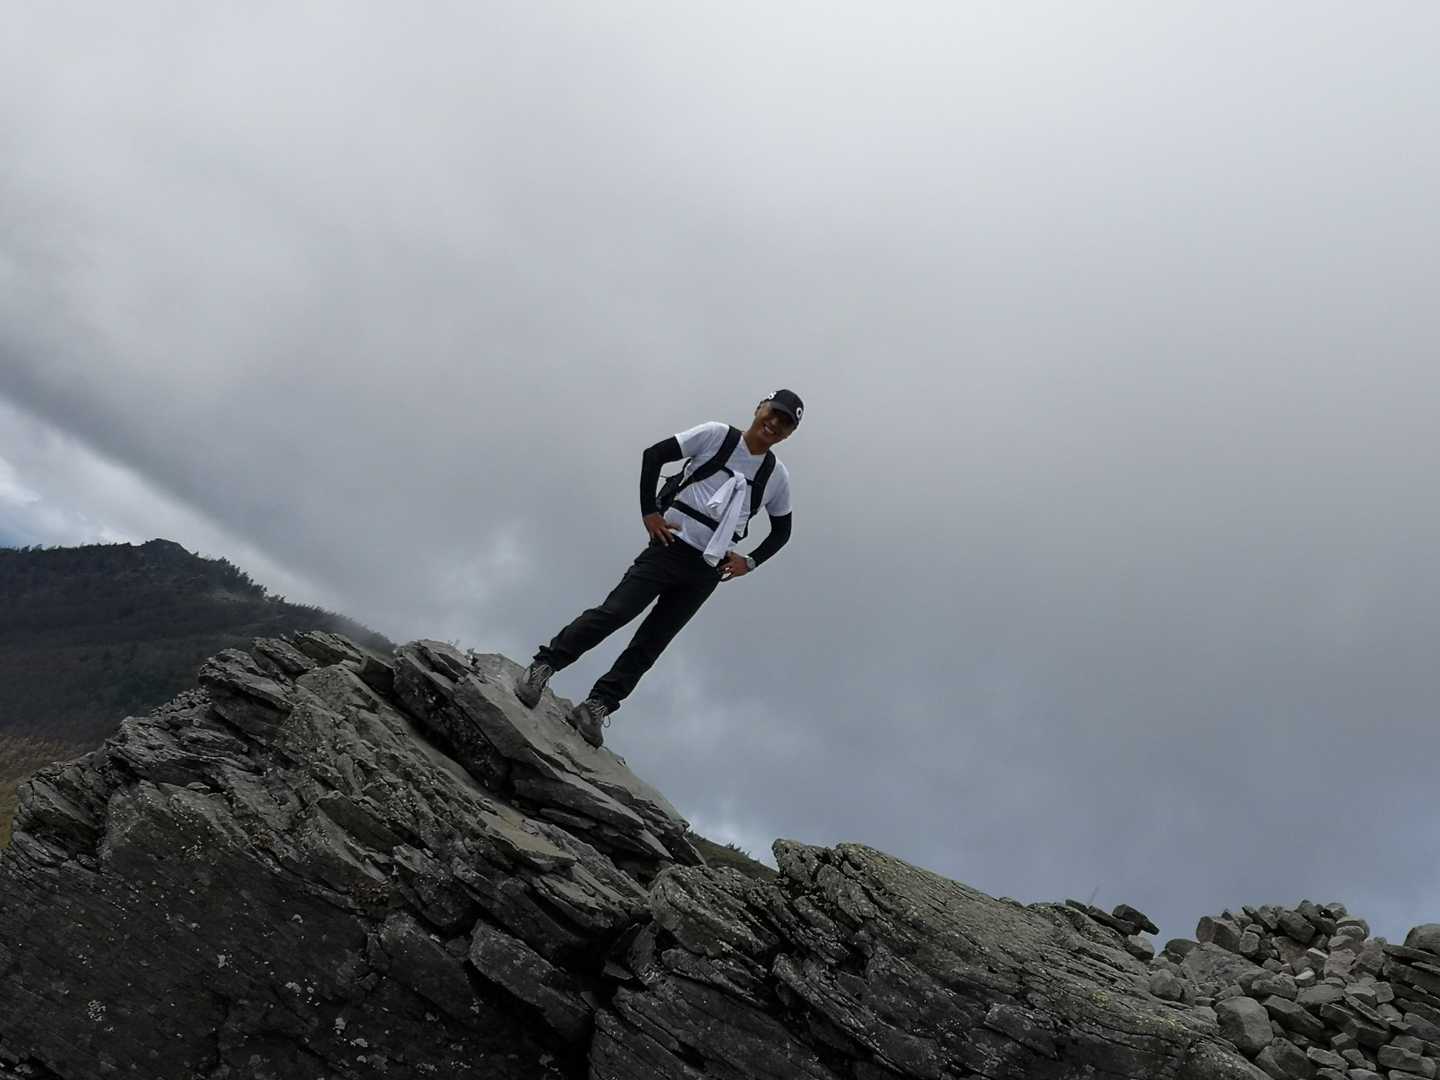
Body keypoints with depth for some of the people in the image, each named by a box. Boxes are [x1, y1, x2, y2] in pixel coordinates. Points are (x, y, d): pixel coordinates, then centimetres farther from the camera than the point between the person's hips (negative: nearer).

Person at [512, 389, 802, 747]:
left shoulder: (777, 477, 9)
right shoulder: (717, 435, -1)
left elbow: (782, 531, 21)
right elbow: (654, 454, -2)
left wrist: (750, 562, 7)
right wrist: (649, 513, -8)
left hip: (706, 574, 3)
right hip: (669, 548, -3)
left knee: (650, 644, 0)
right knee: (614, 611, -15)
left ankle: (596, 708, 1)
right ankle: (542, 667, -7)